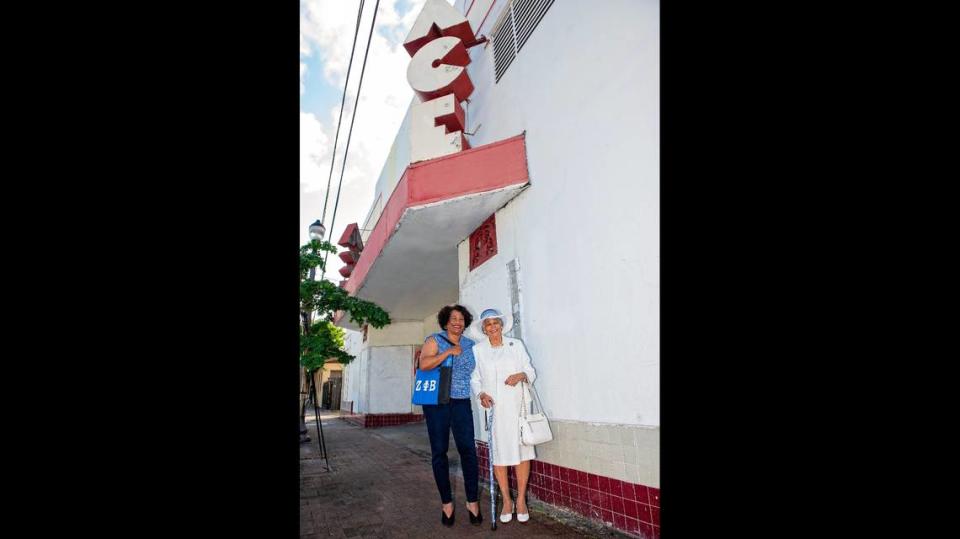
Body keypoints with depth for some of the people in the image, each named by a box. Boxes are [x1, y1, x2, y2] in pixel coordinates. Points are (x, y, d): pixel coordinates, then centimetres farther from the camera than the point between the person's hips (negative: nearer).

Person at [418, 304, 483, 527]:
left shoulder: (470, 345, 12)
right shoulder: (434, 340, 1)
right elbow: (424, 364, -15)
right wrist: (449, 352, -16)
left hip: (461, 402, 2)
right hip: (436, 402, -2)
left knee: (468, 449, -7)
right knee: (439, 452, 3)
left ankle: (472, 501, 5)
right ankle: (446, 503, 15)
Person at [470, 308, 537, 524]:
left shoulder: (516, 344, 6)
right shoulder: (477, 349, 6)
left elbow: (531, 371, 7)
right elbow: (474, 379, 7)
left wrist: (521, 375, -14)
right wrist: (481, 394, -11)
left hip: (517, 406, 0)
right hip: (494, 408, 0)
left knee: (522, 451, -1)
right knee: (499, 453, 2)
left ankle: (521, 500, 12)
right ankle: (507, 501, 16)